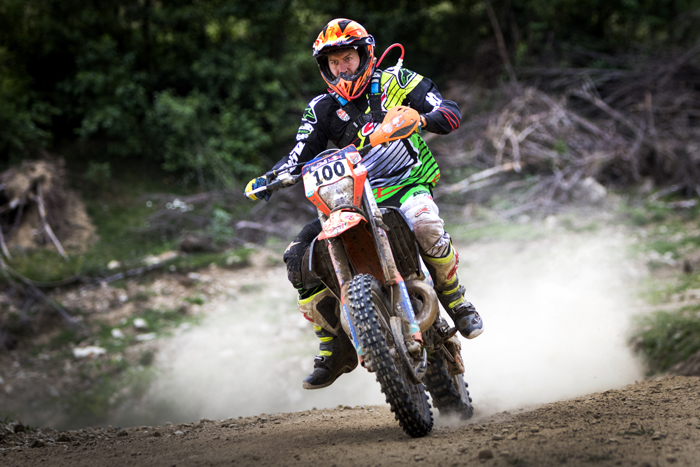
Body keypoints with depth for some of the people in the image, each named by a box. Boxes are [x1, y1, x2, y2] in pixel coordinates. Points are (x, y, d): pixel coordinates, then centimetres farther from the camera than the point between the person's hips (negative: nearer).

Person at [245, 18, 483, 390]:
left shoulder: (397, 82, 1)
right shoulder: (321, 110, 10)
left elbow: (451, 114, -9)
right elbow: (298, 156, 3)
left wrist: (420, 118, -31)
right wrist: (267, 180, -17)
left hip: (408, 186, -4)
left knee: (425, 223, -40)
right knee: (299, 258, -13)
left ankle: (458, 304, -15)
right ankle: (335, 349, 0)